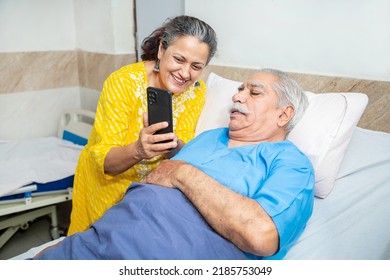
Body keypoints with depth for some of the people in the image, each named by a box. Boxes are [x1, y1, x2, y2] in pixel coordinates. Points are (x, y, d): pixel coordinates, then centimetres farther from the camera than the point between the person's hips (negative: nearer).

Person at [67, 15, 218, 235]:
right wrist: (137, 151, -45)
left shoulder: (196, 91, -13)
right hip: (106, 186, -2)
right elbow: (103, 160, -24)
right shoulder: (124, 82, -24)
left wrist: (174, 146, -36)